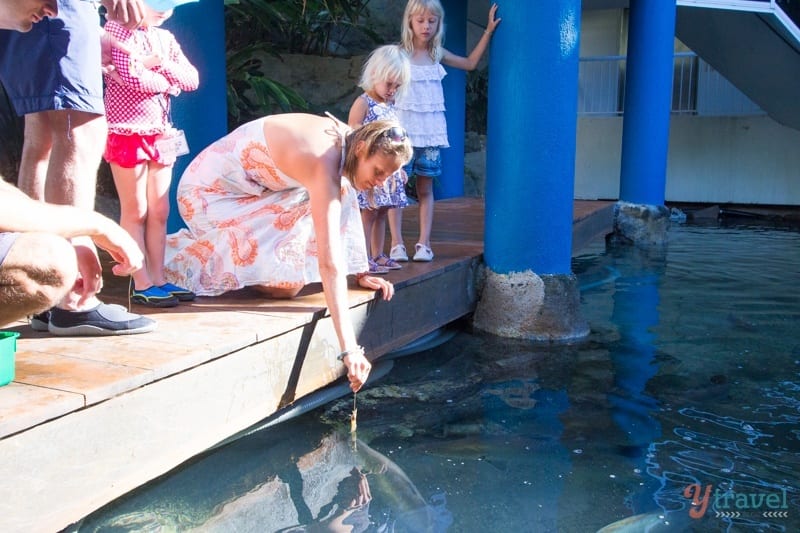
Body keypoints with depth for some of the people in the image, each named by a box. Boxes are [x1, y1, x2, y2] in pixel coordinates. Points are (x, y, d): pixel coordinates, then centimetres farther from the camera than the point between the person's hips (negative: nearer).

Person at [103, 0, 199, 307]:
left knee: (159, 212, 7)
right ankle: (142, 285, 3)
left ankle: (158, 280, 13)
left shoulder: (165, 38, 14)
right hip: (127, 134, -6)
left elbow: (192, 80, 8)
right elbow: (132, 77, -19)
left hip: (161, 134, 7)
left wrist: (160, 63, -8)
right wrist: (169, 83, -4)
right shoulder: (117, 28, -6)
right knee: (135, 212, -2)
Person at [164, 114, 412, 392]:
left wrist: (361, 273, 4)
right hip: (210, 192, -9)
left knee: (340, 190, 0)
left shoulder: (347, 139, -5)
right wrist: (349, 348, -41)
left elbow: (344, 207, 10)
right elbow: (329, 262, -38)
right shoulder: (325, 164, -30)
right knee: (287, 283, -16)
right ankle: (174, 256, 0)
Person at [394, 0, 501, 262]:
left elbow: (470, 63, 22)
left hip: (430, 132, 4)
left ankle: (424, 243, 9)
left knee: (426, 189, 5)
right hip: (403, 131, -4)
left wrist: (488, 31, 19)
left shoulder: (437, 54, 9)